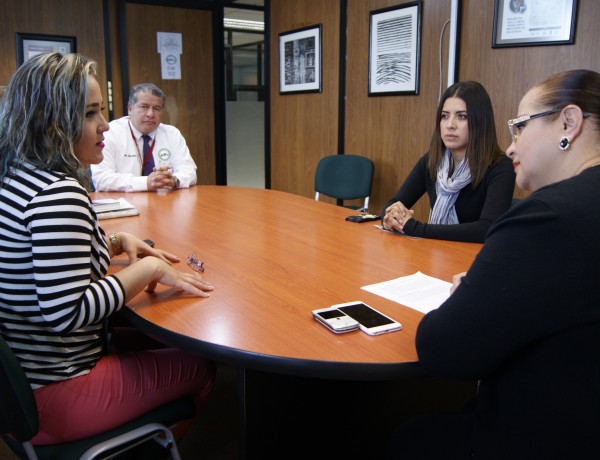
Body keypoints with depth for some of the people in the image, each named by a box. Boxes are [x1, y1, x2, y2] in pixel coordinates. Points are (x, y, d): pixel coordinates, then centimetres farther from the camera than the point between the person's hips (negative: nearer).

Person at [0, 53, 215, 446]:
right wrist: (150, 268, -22)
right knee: (201, 367, 7)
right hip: (52, 394, -9)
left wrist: (116, 242, 5)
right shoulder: (58, 194, -27)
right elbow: (67, 311, -31)